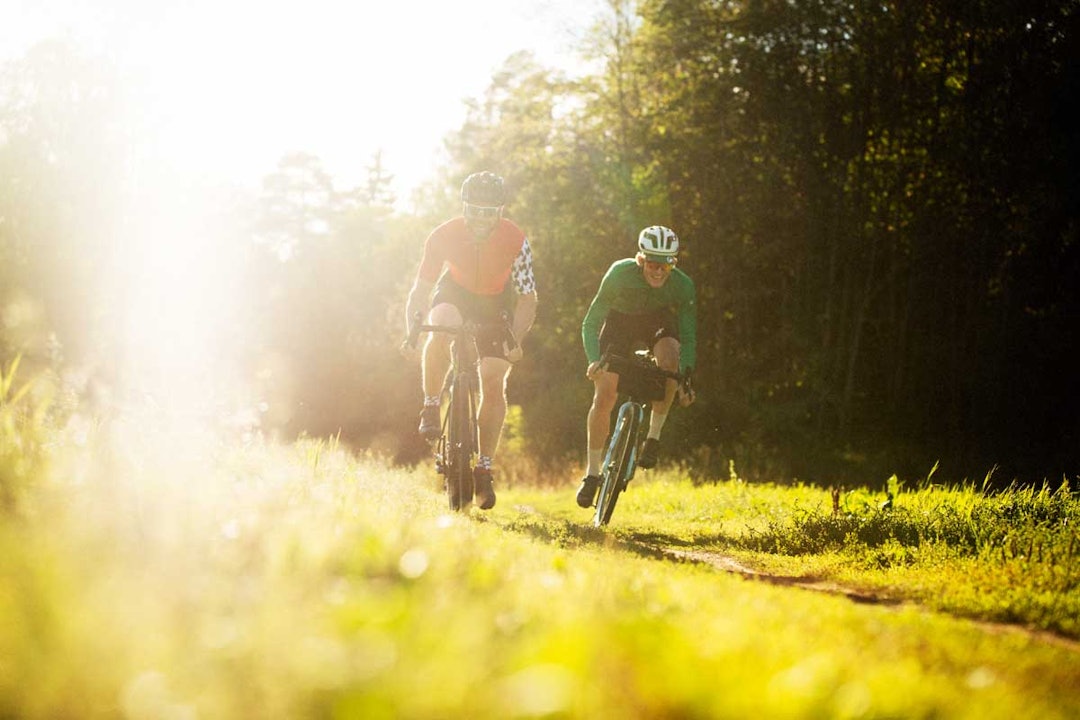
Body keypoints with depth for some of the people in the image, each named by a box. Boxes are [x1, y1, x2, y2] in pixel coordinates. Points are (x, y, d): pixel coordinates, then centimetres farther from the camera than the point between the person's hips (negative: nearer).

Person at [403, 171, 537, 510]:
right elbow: (420, 290, -23)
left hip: (497, 302, 0)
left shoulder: (516, 241, -30)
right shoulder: (443, 236, -28)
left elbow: (527, 300, -25)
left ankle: (484, 469, 0)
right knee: (440, 333, -35)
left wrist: (515, 340, -40)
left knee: (493, 383, -11)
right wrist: (411, 333, -39)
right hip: (456, 292, 0)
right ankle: (430, 408, -15)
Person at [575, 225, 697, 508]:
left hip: (659, 323, 0)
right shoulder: (620, 274, -32)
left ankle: (653, 435, -19)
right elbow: (590, 323, -28)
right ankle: (592, 473, 2)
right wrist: (594, 360, -44)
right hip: (620, 322, 0)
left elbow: (688, 337, -24)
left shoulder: (683, 285, -29)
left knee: (670, 358, -35)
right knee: (603, 397, -13)